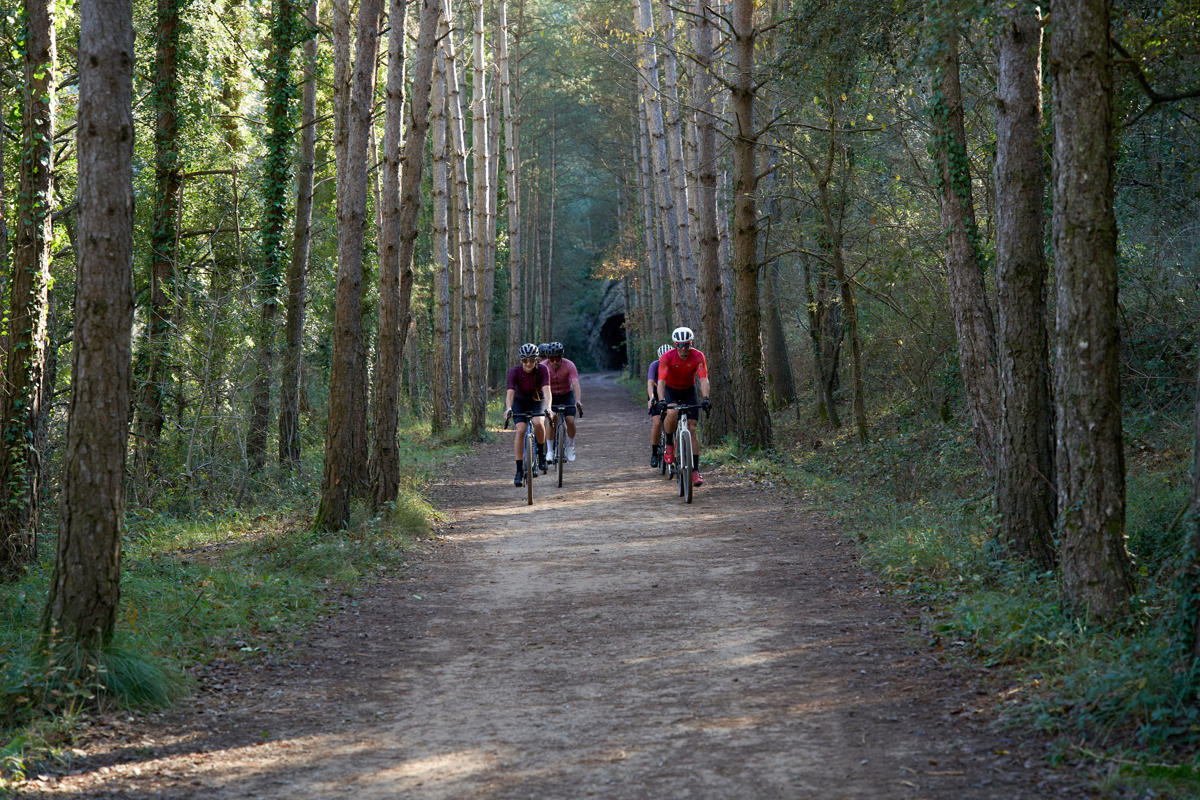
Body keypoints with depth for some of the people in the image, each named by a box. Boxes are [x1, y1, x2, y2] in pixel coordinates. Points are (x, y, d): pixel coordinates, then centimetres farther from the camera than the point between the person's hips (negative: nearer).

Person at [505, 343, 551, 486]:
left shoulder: (542, 370, -24)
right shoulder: (514, 372, -25)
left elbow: (546, 390, -36)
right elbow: (510, 392, -35)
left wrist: (548, 407, -54)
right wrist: (508, 409, -54)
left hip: (537, 401, 0)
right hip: (520, 402, 0)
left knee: (538, 422, -30)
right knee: (520, 430, -20)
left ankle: (541, 453, -4)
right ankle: (519, 471, -14)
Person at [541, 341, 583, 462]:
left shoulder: (569, 365, -26)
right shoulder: (543, 367, -23)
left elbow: (576, 384, -34)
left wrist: (578, 401, -49)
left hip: (567, 395, 0)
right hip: (551, 396, 0)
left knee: (570, 421, -17)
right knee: (551, 420, -21)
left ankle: (571, 446, 7)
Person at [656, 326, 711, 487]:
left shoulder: (698, 356, -23)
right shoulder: (667, 357, -25)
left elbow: (703, 379, -30)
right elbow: (661, 381, -33)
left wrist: (705, 398, -46)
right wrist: (661, 400, -49)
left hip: (689, 391, 1)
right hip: (670, 390, -1)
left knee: (691, 429, -8)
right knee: (672, 414, -34)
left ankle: (695, 470, -7)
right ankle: (669, 444, -6)